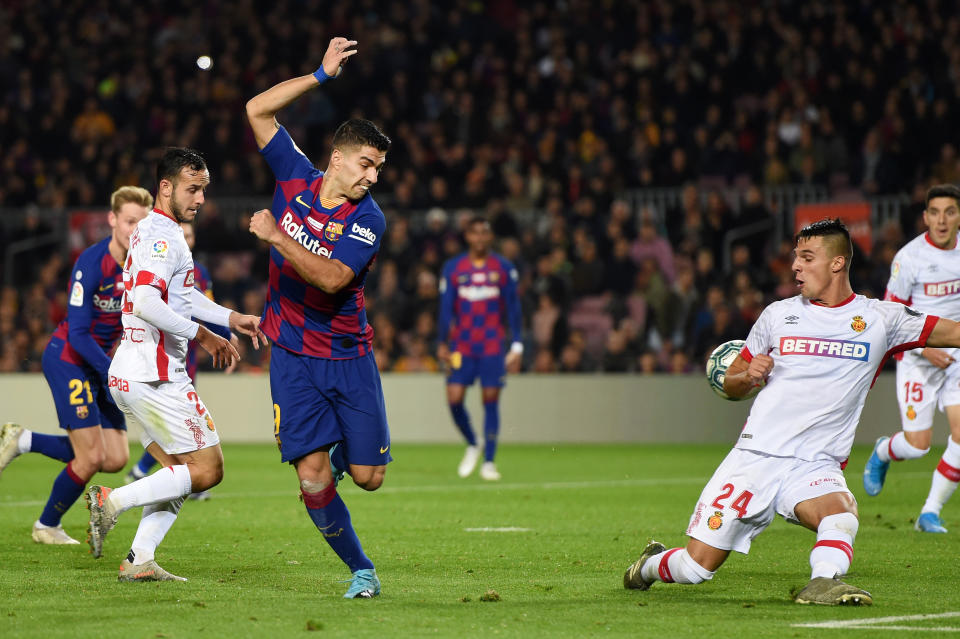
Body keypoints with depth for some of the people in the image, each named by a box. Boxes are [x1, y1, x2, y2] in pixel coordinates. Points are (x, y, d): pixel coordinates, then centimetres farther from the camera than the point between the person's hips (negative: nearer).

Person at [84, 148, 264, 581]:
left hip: (130, 375, 10)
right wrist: (202, 336, -18)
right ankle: (112, 502, -10)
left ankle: (139, 560, 4)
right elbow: (145, 304, -27)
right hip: (154, 377, -10)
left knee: (179, 471, 13)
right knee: (206, 469, -4)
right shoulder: (163, 237, -15)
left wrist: (232, 318, 27)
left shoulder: (153, 231, 18)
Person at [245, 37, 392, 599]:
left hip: (349, 357, -1)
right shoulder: (296, 177, -1)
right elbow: (258, 111, -1)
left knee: (367, 477, 0)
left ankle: (343, 448, 37)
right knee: (314, 479, -10)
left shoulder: (368, 219, -10)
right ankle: (361, 570, 9)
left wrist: (277, 236, -26)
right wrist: (322, 75, -5)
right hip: (294, 358, 1)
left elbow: (332, 279, -24)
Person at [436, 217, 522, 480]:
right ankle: (472, 446, 17)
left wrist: (517, 347, 0)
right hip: (461, 345, 1)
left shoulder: (504, 268, 3)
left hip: (492, 345, -1)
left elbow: (513, 309, 4)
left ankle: (488, 461, 2)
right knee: (454, 398, -8)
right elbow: (446, 308, 6)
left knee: (491, 399, -4)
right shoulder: (453, 268, 4)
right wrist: (442, 344, 1)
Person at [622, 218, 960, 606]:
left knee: (841, 514, -37)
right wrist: (749, 376, -3)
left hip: (816, 467, -1)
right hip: (756, 455, 1)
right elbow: (730, 384, 18)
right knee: (695, 568, -2)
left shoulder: (880, 318, 4)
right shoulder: (778, 315, 10)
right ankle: (651, 564, 25)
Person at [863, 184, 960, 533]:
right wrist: (925, 348, -17)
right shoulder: (909, 257, -14)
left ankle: (930, 512, 1)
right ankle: (882, 453, 31)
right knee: (918, 445, -6)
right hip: (917, 359, -4)